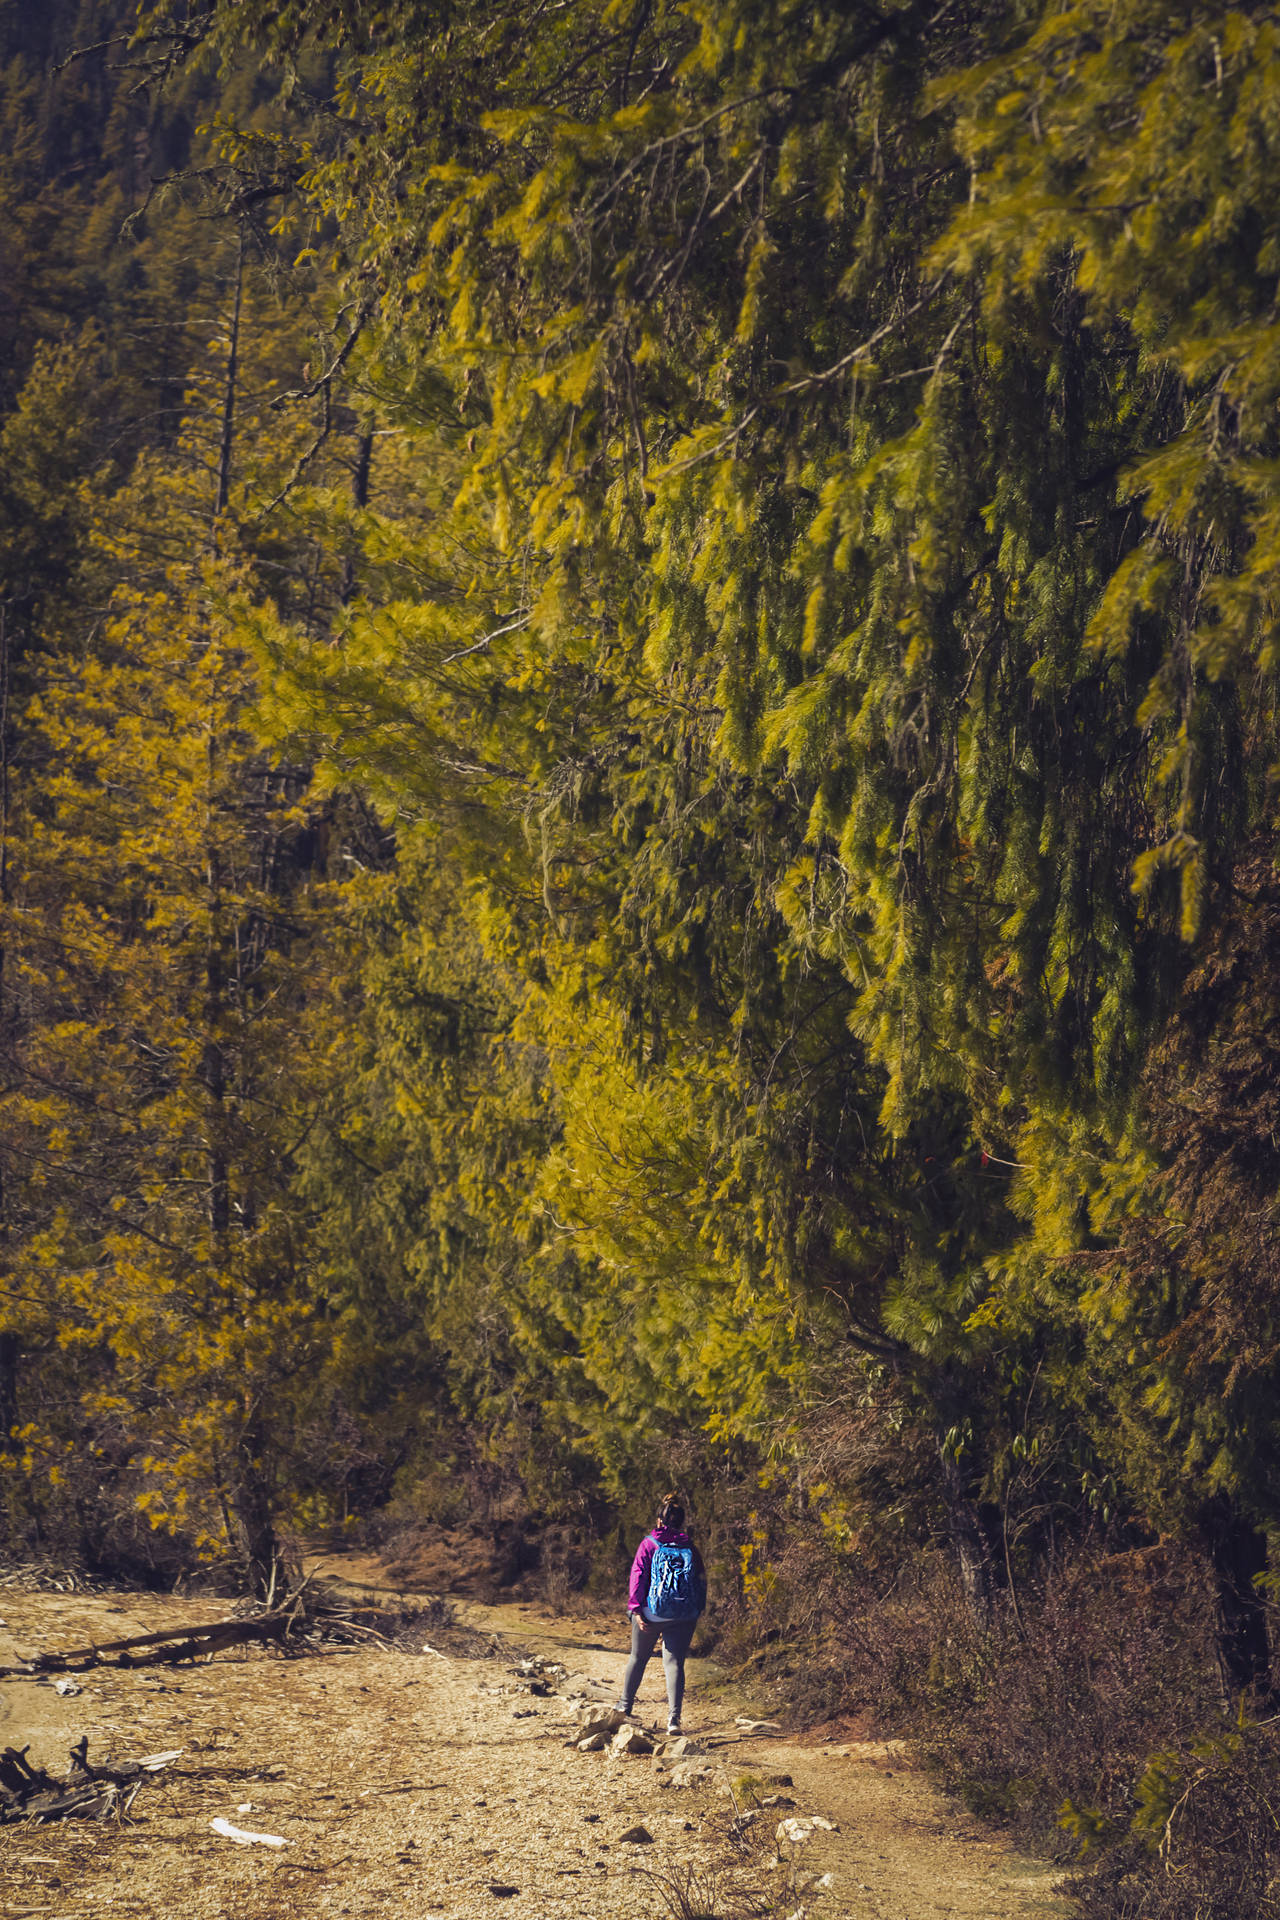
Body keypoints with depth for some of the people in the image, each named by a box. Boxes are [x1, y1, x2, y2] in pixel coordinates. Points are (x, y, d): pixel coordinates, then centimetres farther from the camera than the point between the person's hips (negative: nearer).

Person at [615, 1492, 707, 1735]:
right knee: (674, 1662, 0)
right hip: (683, 1616, 1)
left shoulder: (649, 1544, 0)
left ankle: (625, 1706, 32)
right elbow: (701, 1580, 8)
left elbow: (638, 1576, -7)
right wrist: (697, 1611, 15)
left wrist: (635, 1609, -9)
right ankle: (674, 1717, -15)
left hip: (651, 1613, -1)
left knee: (638, 1658, 18)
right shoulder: (689, 1547, 6)